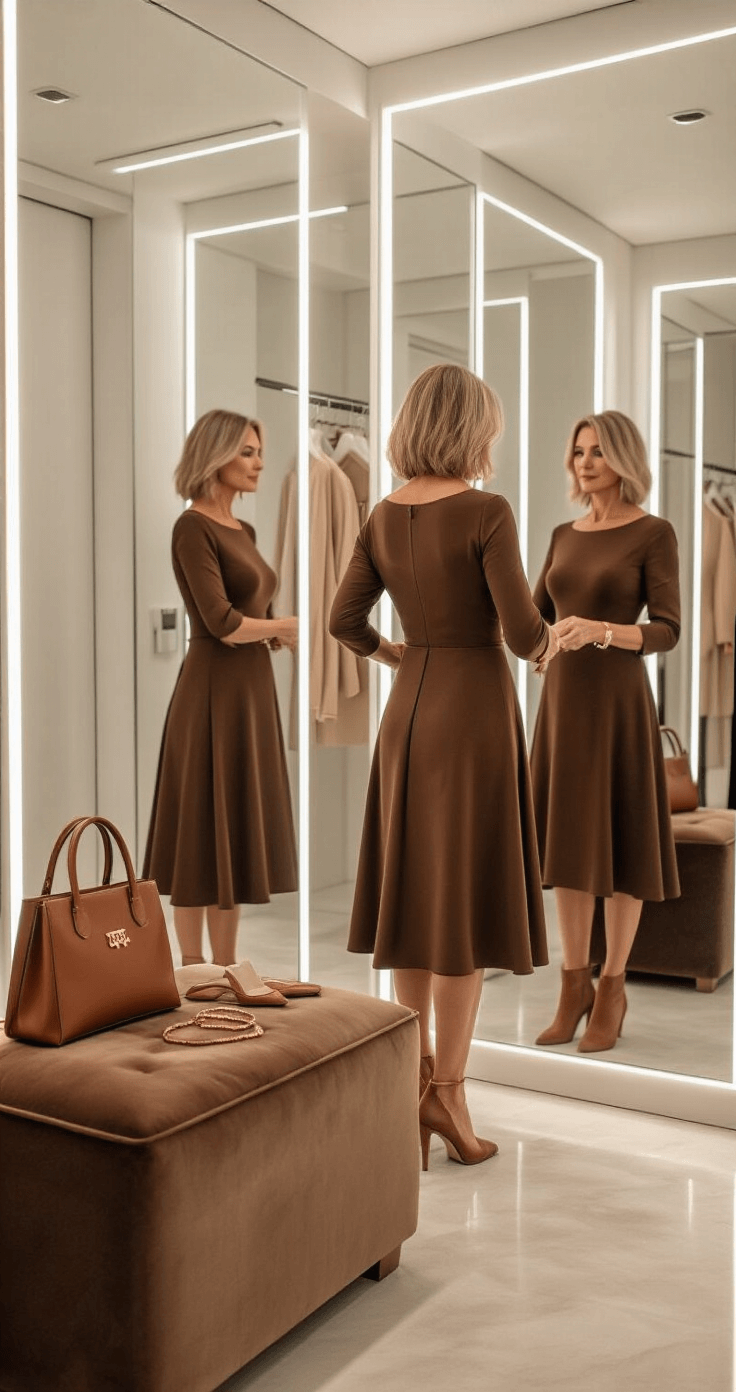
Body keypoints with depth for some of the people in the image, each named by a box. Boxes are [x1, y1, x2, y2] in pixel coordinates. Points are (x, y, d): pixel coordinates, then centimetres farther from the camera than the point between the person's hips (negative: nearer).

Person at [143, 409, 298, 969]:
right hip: (214, 693, -9)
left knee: (239, 832, 12)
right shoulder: (193, 528, -12)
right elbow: (223, 624, -21)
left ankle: (226, 969, 22)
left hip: (252, 690, 9)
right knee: (205, 835, 0)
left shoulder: (243, 530, 15)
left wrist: (279, 632, -4)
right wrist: (286, 625, -5)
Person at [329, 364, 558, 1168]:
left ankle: (417, 1069, 21)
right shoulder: (485, 512, -13)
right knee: (468, 893, 0)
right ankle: (445, 1087, 3)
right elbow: (521, 629, -16)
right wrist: (545, 648, 7)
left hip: (408, 707, 6)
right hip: (474, 705, -6)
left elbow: (345, 620, 8)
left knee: (413, 886, 12)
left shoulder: (384, 517, 6)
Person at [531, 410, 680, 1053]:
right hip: (561, 698, 6)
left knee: (617, 841, 1)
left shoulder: (653, 533, -5)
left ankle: (612, 991, 14)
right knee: (567, 838, 8)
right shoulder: (565, 535, 13)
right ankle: (575, 983, 19)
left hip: (618, 702, -5)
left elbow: (667, 631, -12)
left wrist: (599, 629, -29)